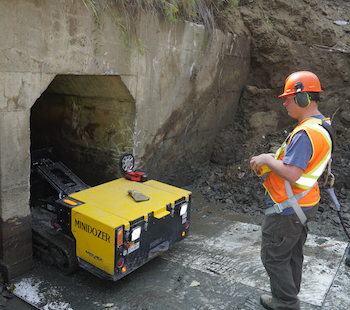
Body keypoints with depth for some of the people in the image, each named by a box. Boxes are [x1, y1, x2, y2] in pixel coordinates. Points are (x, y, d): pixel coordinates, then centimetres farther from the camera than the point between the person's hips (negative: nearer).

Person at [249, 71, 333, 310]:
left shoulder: (305, 133, -26)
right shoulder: (322, 125, 8)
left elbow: (292, 174, -31)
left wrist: (268, 160, -16)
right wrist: (274, 158, 6)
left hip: (288, 209, -10)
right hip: (305, 205, 10)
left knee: (274, 257, 5)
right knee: (293, 255, 21)